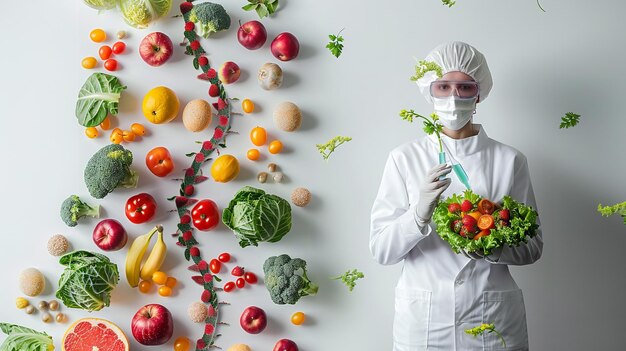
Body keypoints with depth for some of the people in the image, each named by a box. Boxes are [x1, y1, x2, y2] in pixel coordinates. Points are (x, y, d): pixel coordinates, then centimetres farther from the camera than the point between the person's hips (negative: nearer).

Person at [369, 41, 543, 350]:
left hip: (493, 319, 0)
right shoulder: (404, 158, -4)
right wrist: (419, 215, -25)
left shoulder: (509, 160, -2)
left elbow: (532, 246, 2)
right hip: (422, 317, 0)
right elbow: (381, 249, -7)